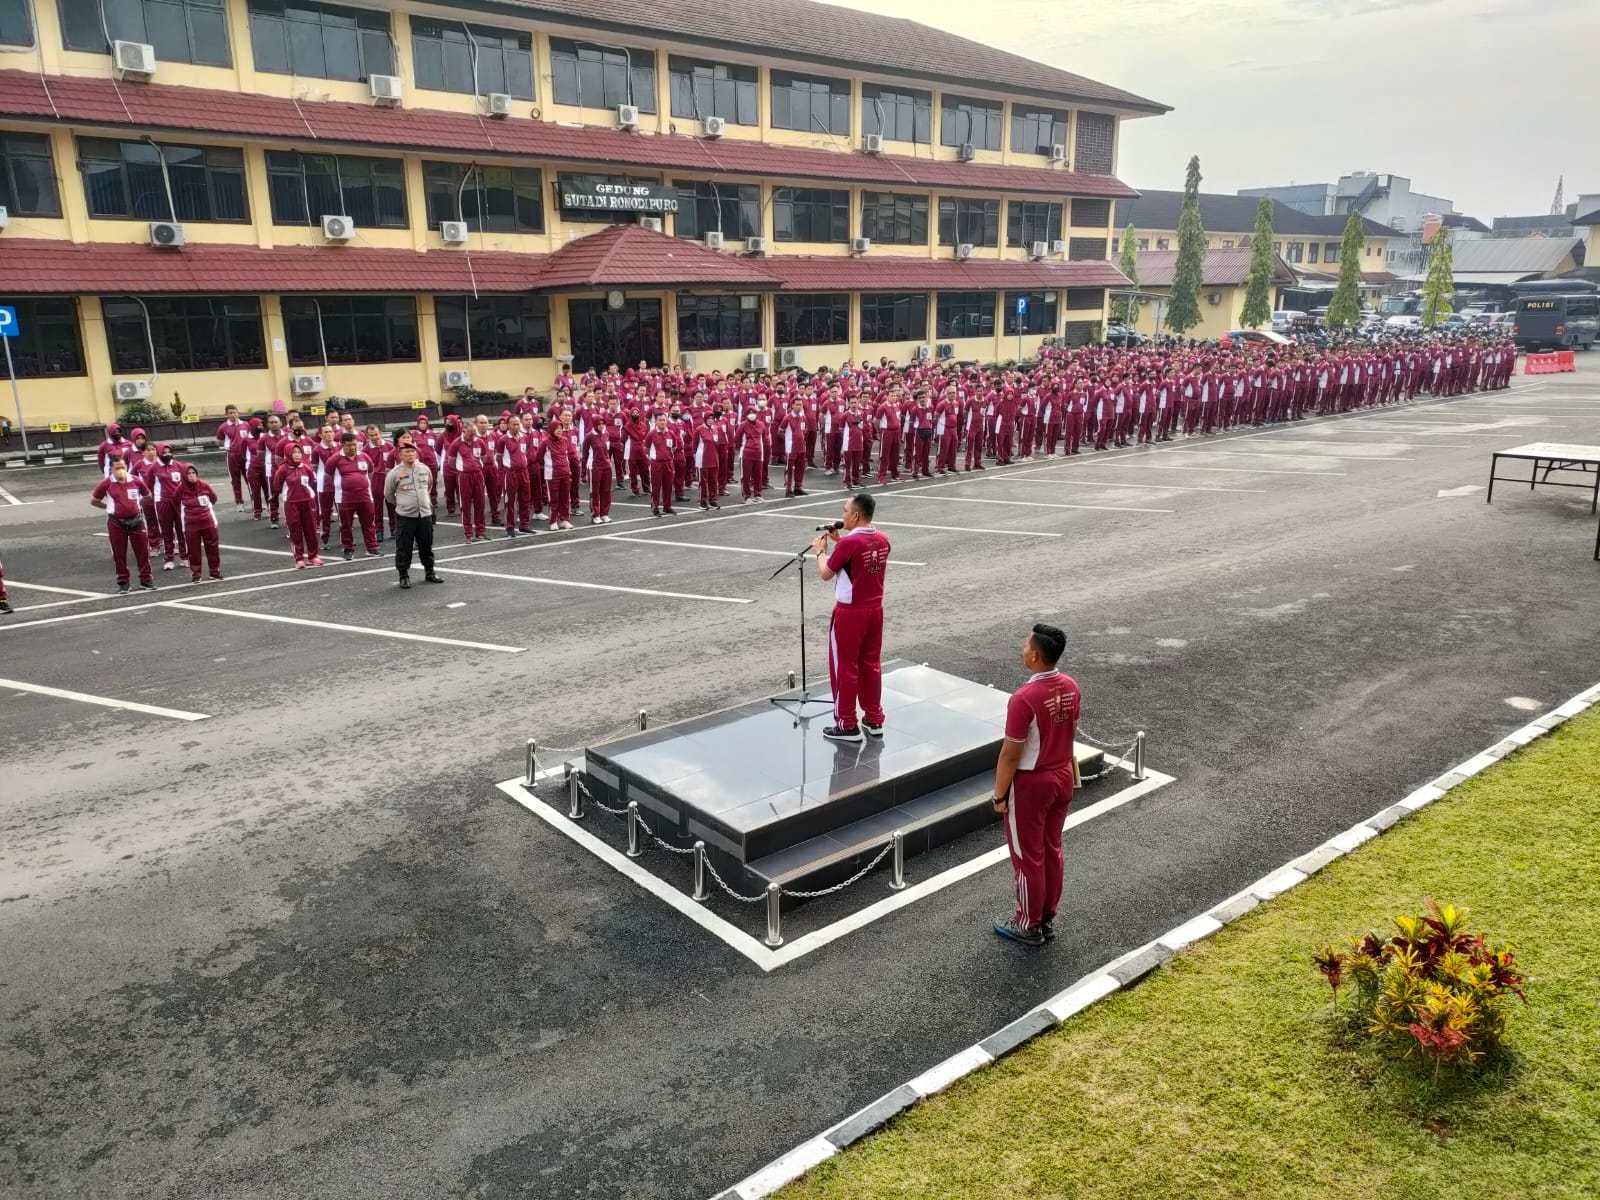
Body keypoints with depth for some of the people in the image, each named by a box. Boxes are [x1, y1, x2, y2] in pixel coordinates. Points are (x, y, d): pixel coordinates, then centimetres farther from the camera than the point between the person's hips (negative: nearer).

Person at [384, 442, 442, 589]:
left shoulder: (425, 469, 3)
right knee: (404, 548, 1)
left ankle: (429, 573, 26)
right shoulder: (395, 473, -8)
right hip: (404, 516, -3)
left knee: (427, 546, 13)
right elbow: (388, 494, 5)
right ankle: (404, 576, 11)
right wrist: (400, 505, 11)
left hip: (425, 514, 4)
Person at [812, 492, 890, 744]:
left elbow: (825, 574, -10)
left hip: (850, 613, -7)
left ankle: (847, 725, 12)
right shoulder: (882, 540, 1)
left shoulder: (849, 543, -21)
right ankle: (874, 719, 24)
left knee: (845, 667, 5)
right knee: (871, 665, 16)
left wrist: (820, 551, 7)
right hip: (875, 610, 7)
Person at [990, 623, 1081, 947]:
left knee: (1028, 856, 9)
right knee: (1051, 850, 20)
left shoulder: (1024, 698, -28)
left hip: (1031, 784, -7)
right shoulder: (1071, 688, -4)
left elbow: (1010, 754, -21)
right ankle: (1048, 918, 33)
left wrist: (999, 794, -9)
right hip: (1062, 777, 7)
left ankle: (1029, 925, 24)